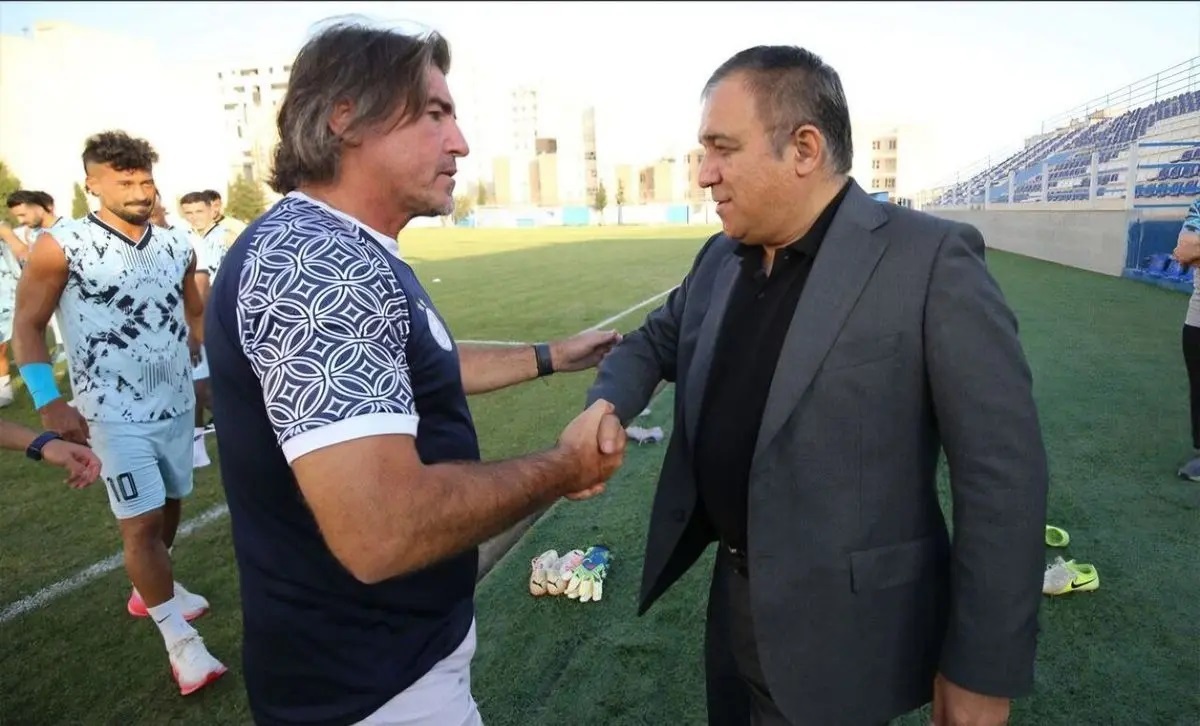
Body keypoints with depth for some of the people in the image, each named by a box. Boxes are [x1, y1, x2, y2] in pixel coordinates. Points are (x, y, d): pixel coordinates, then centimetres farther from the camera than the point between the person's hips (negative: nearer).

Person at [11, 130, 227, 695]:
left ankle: (151, 591, 44)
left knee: (169, 504, 18)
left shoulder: (177, 247, 4)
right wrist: (48, 403, -12)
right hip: (114, 414, -5)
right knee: (140, 522, -3)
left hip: (177, 404, 5)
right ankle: (179, 640, 10)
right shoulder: (61, 247, -9)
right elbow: (27, 326, -5)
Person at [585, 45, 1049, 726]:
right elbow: (655, 341, 16)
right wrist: (607, 405, -6)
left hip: (841, 626, -6)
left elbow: (1002, 474, -17)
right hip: (731, 594, 7)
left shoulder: (932, 259, -18)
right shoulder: (720, 257, 2)